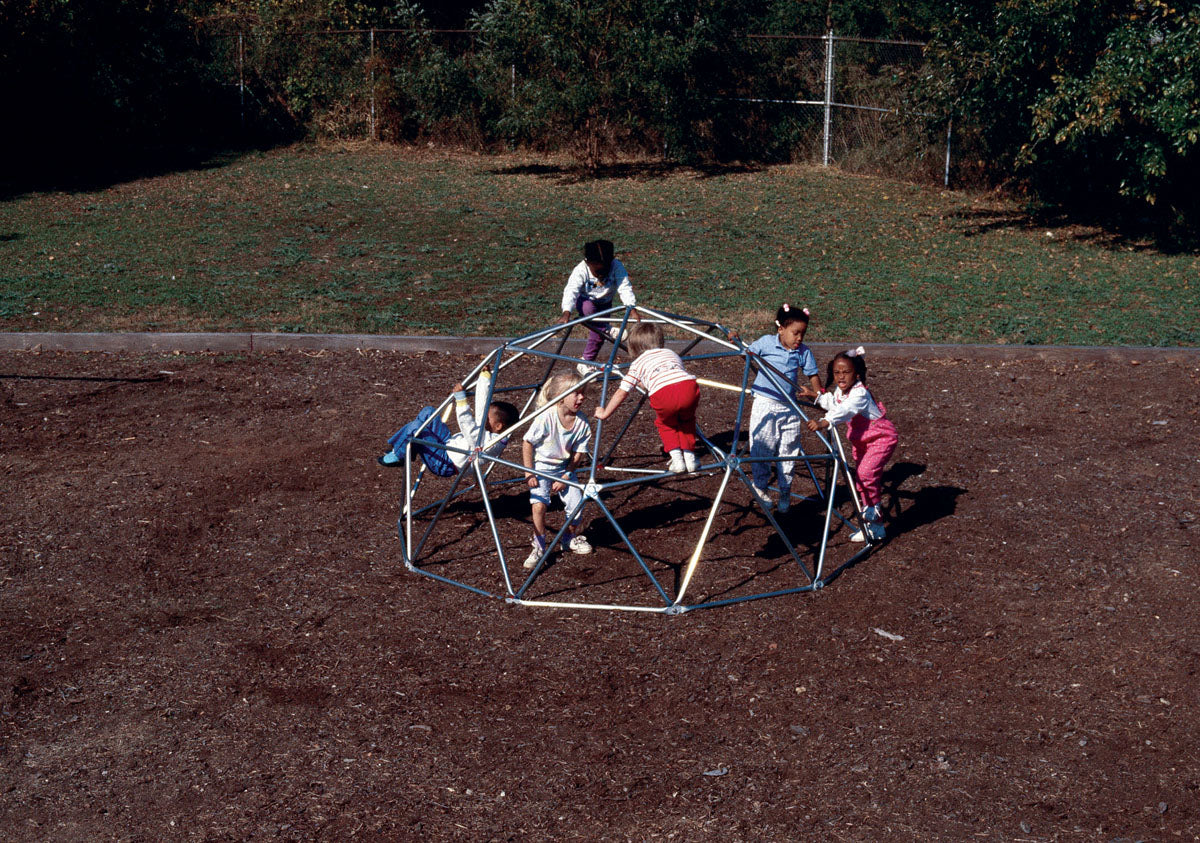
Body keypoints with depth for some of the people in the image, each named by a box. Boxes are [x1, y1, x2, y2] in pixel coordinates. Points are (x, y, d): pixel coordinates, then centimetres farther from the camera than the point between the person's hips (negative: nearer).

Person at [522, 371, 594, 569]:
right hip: (542, 466, -3)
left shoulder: (582, 424, -15)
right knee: (539, 505, -20)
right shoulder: (546, 418, -26)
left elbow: (577, 455, -5)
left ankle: (573, 537, 24)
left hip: (564, 468, 3)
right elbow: (528, 443, -15)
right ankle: (539, 548, -2)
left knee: (576, 504, -7)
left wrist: (565, 477, -11)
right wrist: (529, 473, -15)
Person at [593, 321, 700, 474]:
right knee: (686, 420, 33)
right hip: (689, 386, 3)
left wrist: (605, 413, 36)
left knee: (665, 423, 28)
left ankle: (676, 458, 14)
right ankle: (689, 456, 25)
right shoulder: (672, 353, 37)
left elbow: (622, 392, 23)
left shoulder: (637, 364, 26)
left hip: (663, 394, -3)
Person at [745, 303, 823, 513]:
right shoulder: (766, 342, -6)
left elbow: (812, 375, 7)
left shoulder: (804, 352, 0)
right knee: (762, 448, 1)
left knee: (787, 451, 7)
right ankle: (760, 487, 19)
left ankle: (785, 492, 21)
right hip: (765, 405, -2)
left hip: (789, 408, 2)